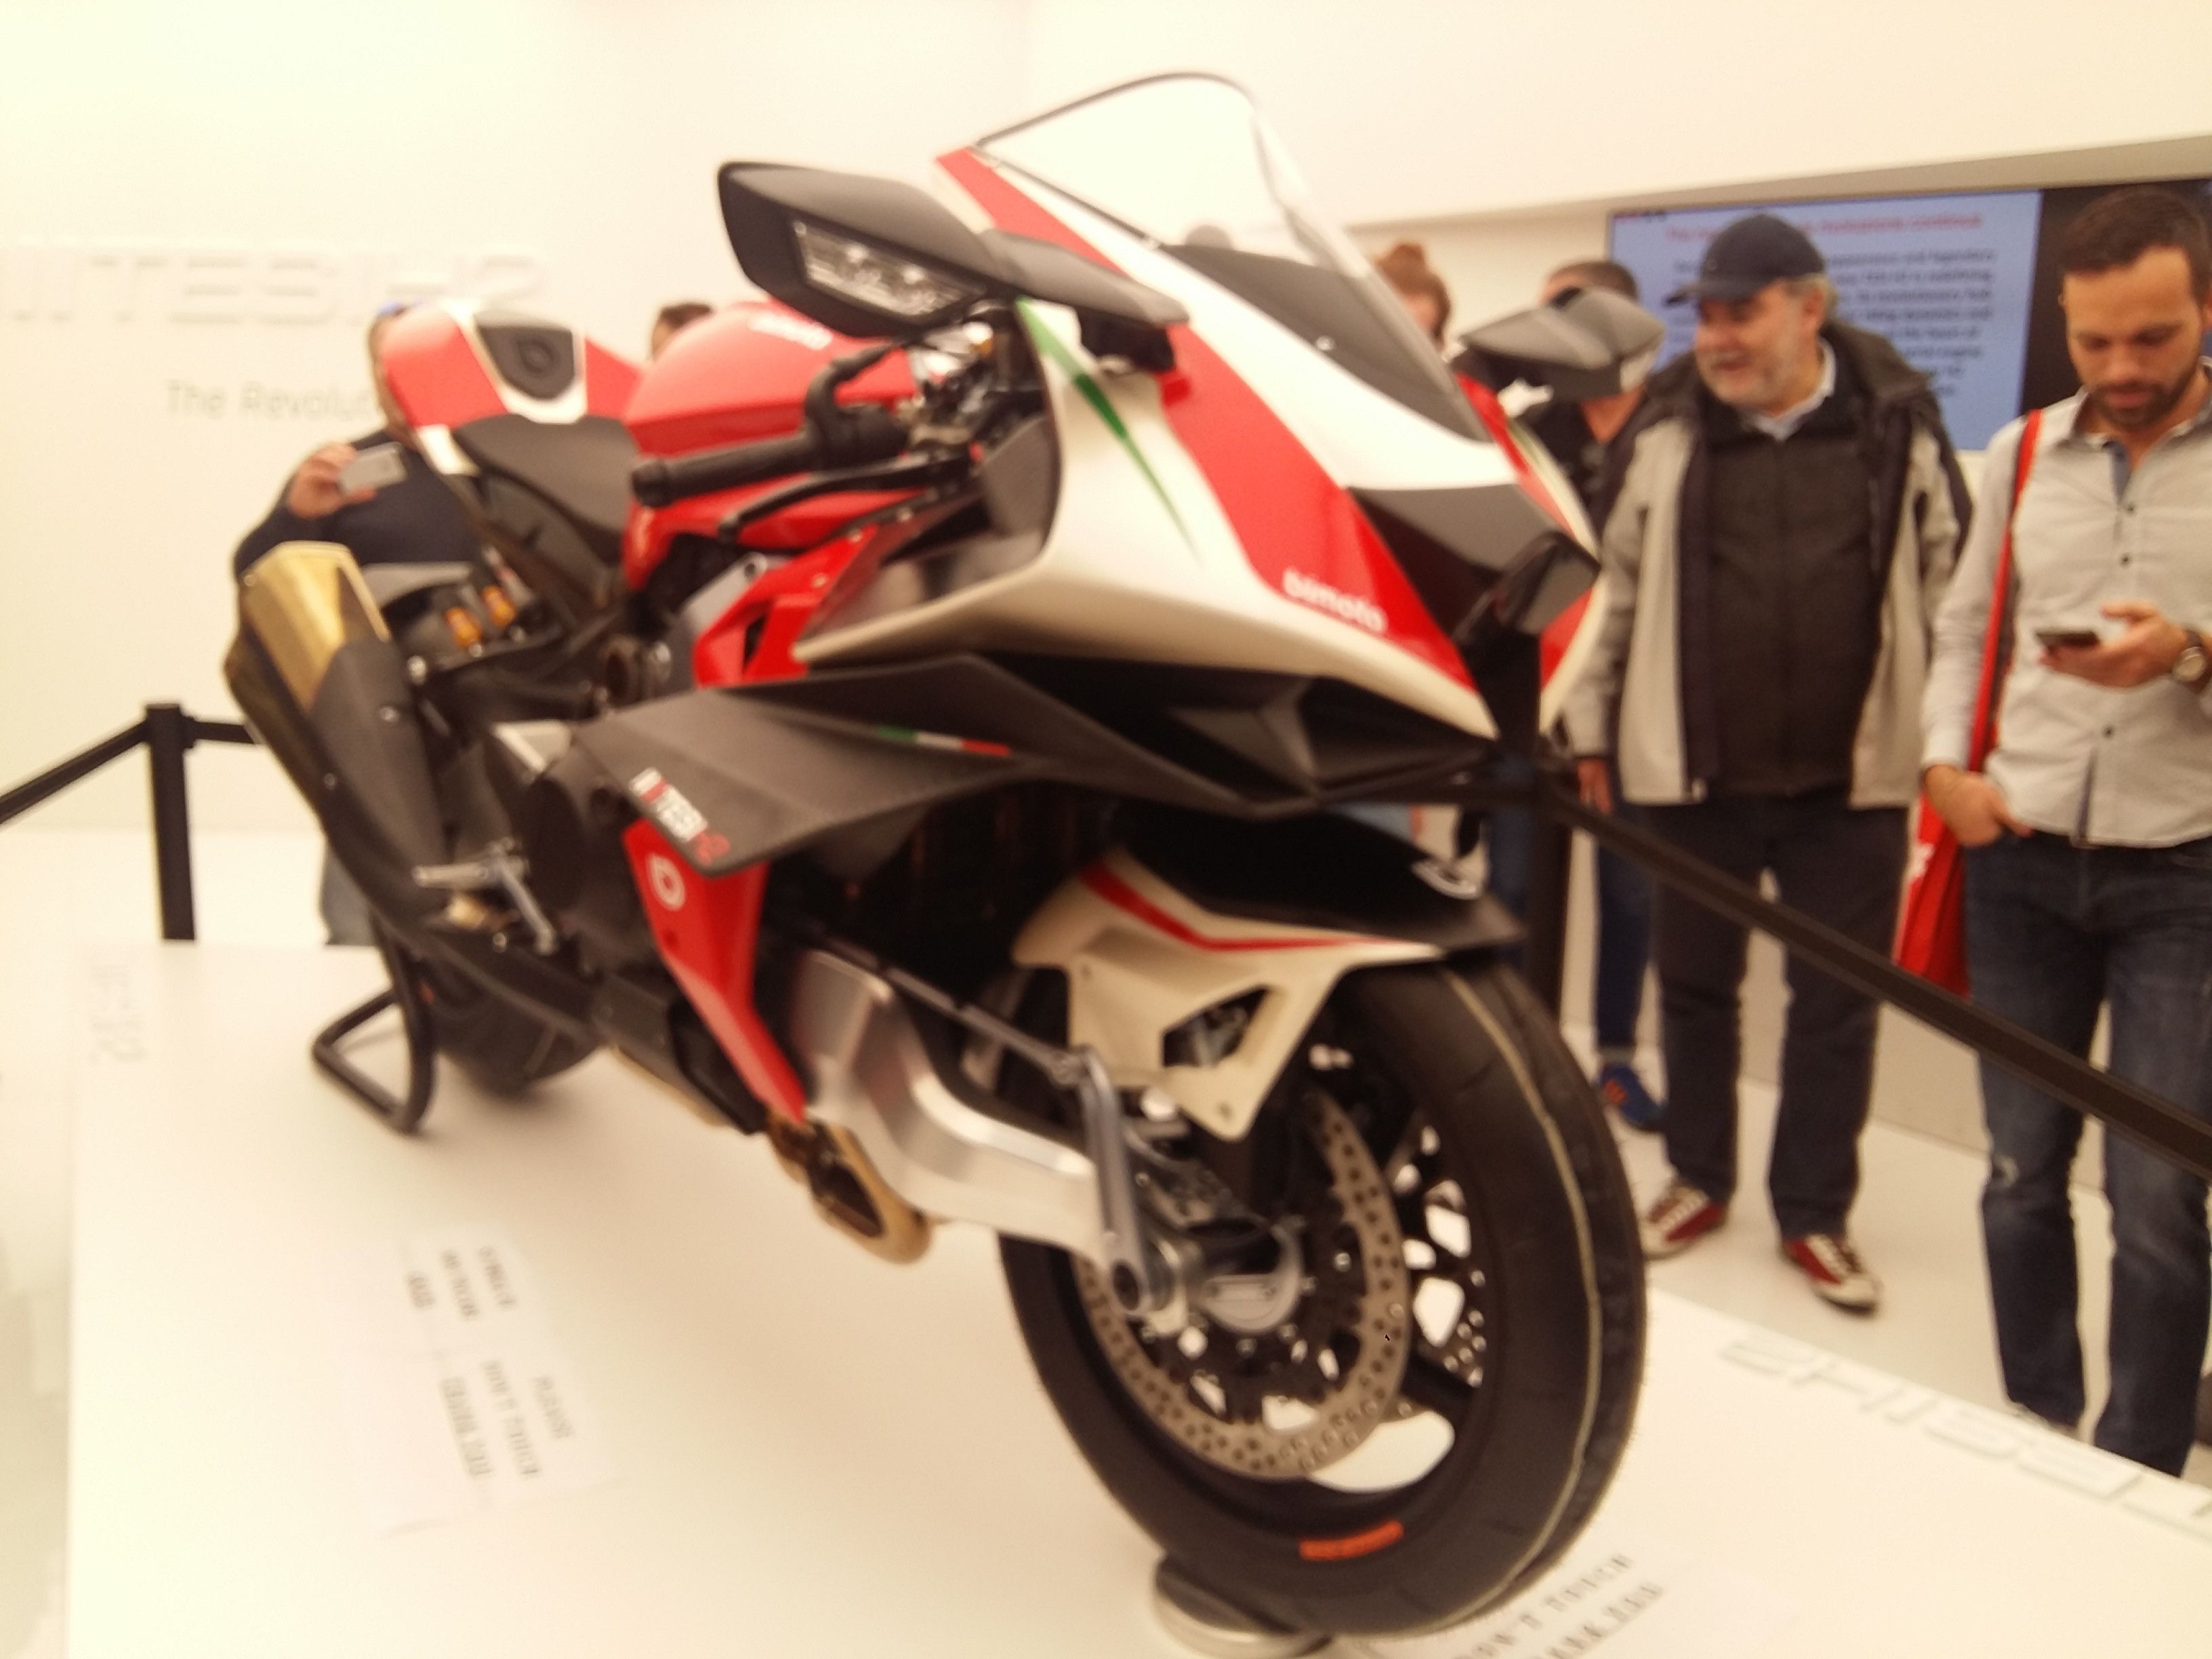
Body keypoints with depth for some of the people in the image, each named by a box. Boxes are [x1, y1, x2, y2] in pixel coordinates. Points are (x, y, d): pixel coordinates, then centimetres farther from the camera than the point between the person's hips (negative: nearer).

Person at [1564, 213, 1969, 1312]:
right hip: (1696, 772, 1)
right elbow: (1615, 586, 4)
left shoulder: (1899, 426, -2)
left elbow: (1951, 585, 3)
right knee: (1694, 985, 14)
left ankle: (1814, 1215, 25)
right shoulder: (1670, 432, 0)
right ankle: (1697, 1179, 33)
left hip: (1853, 781, 0)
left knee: (1837, 1006, 9)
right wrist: (1593, 730, 4)